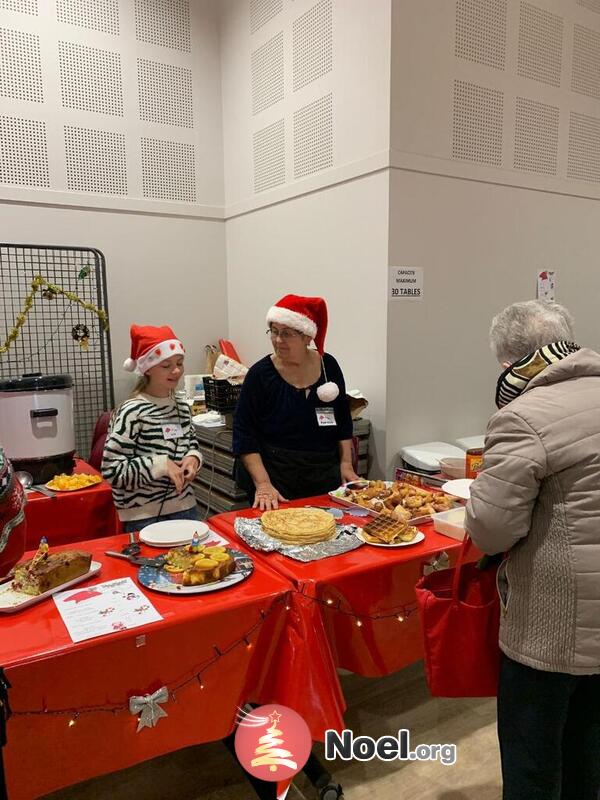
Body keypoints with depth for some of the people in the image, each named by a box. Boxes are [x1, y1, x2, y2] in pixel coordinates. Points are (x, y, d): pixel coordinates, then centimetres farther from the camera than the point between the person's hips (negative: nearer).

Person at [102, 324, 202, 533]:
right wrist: (160, 464, -23)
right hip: (144, 517, -6)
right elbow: (111, 470, -16)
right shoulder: (132, 412, -16)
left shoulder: (182, 407, 3)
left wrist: (193, 458, -5)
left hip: (185, 508, 6)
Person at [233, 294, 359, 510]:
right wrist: (263, 484, -18)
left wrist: (346, 464, 3)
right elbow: (244, 436, -11)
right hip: (275, 479, -3)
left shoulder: (328, 366, 0)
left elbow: (343, 421, 10)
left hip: (326, 477, 4)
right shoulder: (260, 374, -10)